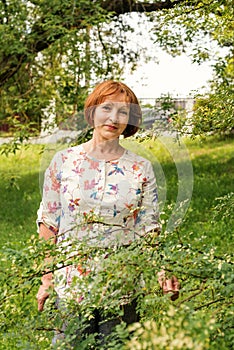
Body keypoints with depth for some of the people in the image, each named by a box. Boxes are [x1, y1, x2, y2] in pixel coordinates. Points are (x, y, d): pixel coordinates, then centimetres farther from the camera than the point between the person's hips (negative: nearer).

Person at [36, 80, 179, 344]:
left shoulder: (141, 169, 1)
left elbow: (149, 230, 2)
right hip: (71, 282, 0)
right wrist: (46, 280, 1)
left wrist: (163, 272, -14)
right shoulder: (63, 161, 0)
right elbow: (48, 225, 4)